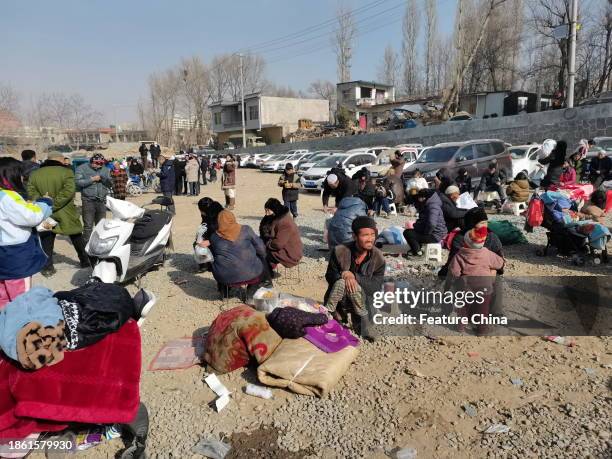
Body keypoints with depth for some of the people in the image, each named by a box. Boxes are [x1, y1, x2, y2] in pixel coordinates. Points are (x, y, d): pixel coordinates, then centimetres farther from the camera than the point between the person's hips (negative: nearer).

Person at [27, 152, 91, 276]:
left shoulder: (34, 174, 3)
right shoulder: (66, 172, -11)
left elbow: (31, 193, -4)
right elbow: (68, 191, -23)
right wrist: (54, 204, -20)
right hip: (66, 214, -2)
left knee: (47, 241, 13)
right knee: (77, 238, 15)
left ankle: (47, 267, 12)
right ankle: (86, 261, 25)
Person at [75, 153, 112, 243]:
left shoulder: (104, 169, 13)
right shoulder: (82, 168, 0)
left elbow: (110, 184, 11)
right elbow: (77, 182, -12)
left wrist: (105, 179, -9)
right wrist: (92, 179, -14)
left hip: (102, 201, 4)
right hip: (88, 201, -4)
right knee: (88, 226, -3)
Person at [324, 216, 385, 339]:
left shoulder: (378, 258, -12)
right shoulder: (340, 251, -13)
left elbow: (376, 288, -14)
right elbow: (329, 276, -4)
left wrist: (354, 276, -27)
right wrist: (345, 277, -27)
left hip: (363, 300, 0)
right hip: (339, 300, 1)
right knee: (341, 282, -31)